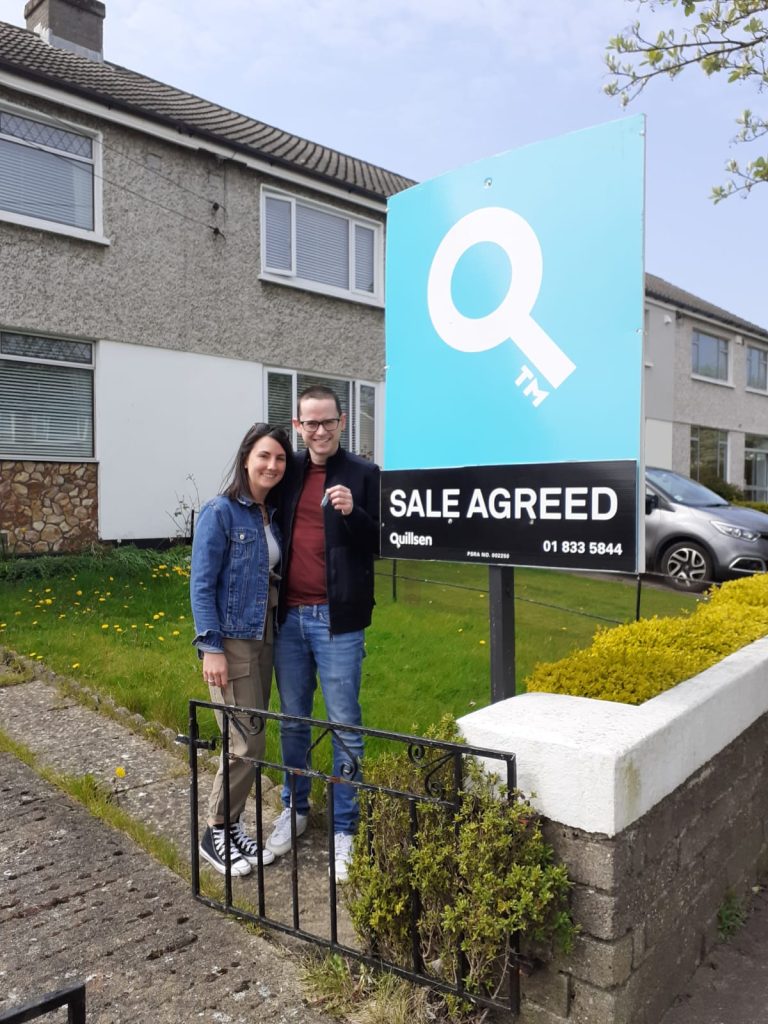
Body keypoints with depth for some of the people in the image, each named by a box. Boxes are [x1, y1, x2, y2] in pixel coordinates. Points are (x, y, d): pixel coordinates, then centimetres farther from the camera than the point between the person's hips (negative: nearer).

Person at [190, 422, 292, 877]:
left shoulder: (274, 515, 8)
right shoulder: (220, 512, -11)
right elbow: (202, 585, -13)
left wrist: (279, 634, 4)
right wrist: (211, 648, -18)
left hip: (265, 639, 7)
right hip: (232, 641, -7)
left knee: (251, 740, 13)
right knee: (246, 744, -3)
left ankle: (234, 825, 28)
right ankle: (215, 833, 16)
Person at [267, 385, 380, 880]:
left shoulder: (363, 474, -2)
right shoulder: (289, 472, 9)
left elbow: (381, 544, -4)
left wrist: (353, 512, -22)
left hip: (337, 619, -4)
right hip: (289, 615, 4)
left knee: (344, 725, 4)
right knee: (293, 719, 16)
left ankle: (345, 828, 19)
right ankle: (296, 807, 35)